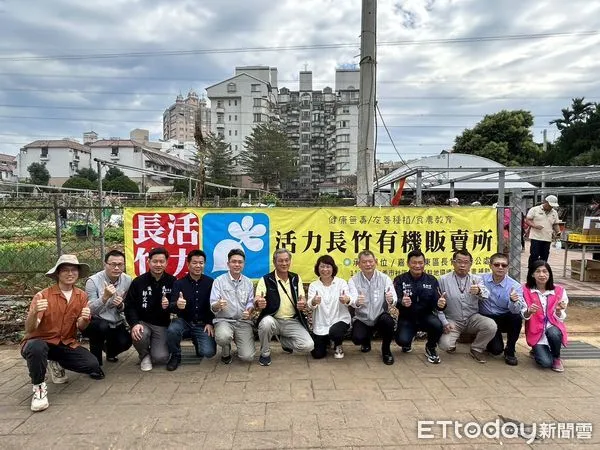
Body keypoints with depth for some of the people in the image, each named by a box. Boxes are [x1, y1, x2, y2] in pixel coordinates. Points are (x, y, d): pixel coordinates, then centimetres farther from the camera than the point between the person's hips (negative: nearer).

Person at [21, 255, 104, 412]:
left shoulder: (82, 296, -2)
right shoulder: (43, 296, -16)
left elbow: (80, 327, -1)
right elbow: (29, 330, -21)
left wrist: (85, 319, -25)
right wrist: (34, 312, -43)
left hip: (67, 344, 4)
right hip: (41, 342, -4)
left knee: (93, 367, -14)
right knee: (36, 347, -39)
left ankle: (58, 364, 16)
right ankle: (39, 387, -13)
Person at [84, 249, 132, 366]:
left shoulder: (127, 280, -7)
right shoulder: (93, 281, -18)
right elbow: (91, 310, -23)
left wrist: (121, 305, -21)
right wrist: (105, 297, -40)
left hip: (116, 323, 4)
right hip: (94, 322, -4)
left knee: (125, 342, -19)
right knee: (102, 326, -35)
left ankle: (110, 350, 20)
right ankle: (95, 362, -8)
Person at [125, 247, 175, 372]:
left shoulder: (172, 281, -2)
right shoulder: (138, 282, -3)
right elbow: (129, 306, -6)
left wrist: (170, 305, -22)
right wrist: (134, 324, -22)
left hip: (162, 325, 0)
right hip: (142, 322, 0)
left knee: (161, 358, -15)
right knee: (139, 335, -34)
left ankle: (156, 348, 25)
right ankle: (144, 355, 2)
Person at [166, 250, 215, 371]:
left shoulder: (210, 282, -5)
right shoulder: (179, 283, -5)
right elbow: (172, 307, -14)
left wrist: (210, 323, -9)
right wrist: (177, 305, -37)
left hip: (203, 324, 0)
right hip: (184, 322, 0)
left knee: (208, 352, -18)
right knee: (172, 330, -33)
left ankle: (197, 342, 20)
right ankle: (175, 356, -1)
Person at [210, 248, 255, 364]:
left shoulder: (248, 282, 7)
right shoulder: (219, 281, -3)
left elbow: (251, 303, 6)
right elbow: (213, 306, -9)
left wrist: (249, 310, -18)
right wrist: (218, 305, -32)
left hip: (243, 321, 2)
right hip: (224, 320, -2)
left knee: (248, 357, -15)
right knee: (223, 337, -37)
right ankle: (226, 353, 1)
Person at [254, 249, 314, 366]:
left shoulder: (296, 278, 7)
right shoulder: (266, 280, -5)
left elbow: (303, 300, 3)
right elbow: (256, 301, -15)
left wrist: (303, 304, -23)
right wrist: (259, 303, -41)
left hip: (292, 321, 3)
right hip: (273, 320, -3)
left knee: (308, 346, -16)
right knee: (266, 322, -37)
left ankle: (284, 340, 17)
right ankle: (265, 353, -7)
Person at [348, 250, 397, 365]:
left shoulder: (385, 278, -6)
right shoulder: (353, 280, -6)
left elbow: (394, 299, -17)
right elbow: (352, 300, -22)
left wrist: (391, 300, -42)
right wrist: (356, 302, -46)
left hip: (380, 317, 0)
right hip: (362, 319, 0)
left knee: (388, 320, -32)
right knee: (357, 338, -26)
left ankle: (386, 350, -1)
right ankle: (366, 342, 16)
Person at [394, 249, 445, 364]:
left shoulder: (432, 280, 1)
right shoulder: (400, 280, -5)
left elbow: (436, 301, -8)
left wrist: (441, 304, -33)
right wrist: (402, 303, -40)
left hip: (426, 316, 2)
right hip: (407, 318, -1)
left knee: (437, 325, -31)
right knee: (402, 340, -28)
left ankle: (430, 348, 4)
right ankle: (407, 343, 14)